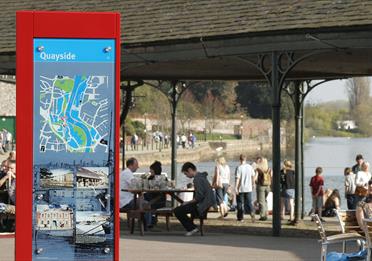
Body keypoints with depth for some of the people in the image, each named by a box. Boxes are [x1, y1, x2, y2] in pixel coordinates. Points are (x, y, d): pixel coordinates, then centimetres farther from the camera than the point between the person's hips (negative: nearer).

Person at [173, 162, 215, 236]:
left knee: (177, 211, -14)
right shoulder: (201, 176, 15)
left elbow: (199, 196, -23)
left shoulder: (197, 179, -17)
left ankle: (192, 228, -8)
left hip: (202, 206, -11)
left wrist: (188, 202, -10)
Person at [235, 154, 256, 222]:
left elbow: (237, 178, -16)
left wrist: (236, 188, -14)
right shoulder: (250, 167, 1)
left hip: (241, 188, -3)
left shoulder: (239, 168, -12)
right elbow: (253, 176, 11)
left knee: (240, 203, 8)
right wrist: (253, 184, 26)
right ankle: (252, 212, -19)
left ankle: (240, 217, 12)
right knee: (249, 202, 6)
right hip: (248, 188, 3)